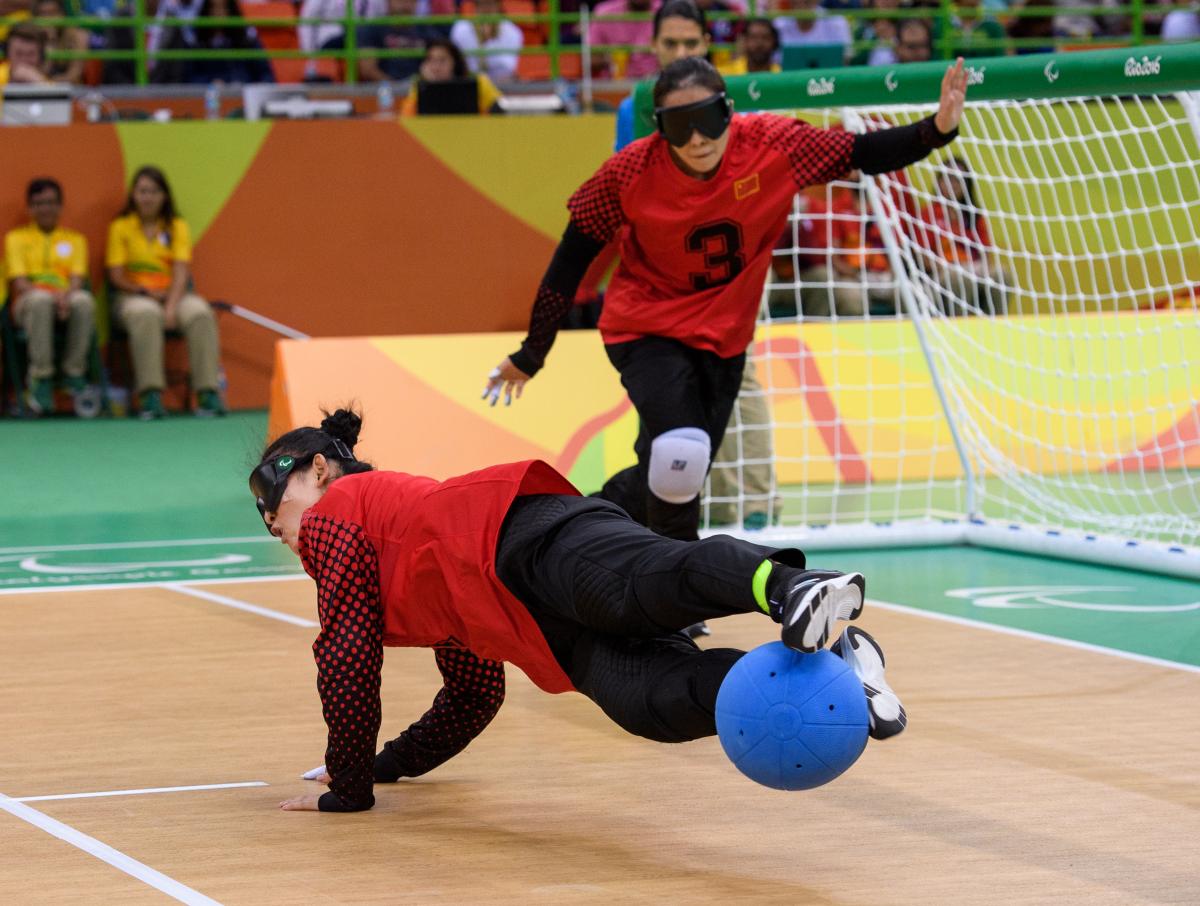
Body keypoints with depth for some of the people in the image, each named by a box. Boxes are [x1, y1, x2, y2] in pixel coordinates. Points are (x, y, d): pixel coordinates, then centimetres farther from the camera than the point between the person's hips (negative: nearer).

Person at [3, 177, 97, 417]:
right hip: (28, 304, -1)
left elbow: (78, 280, 6)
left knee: (84, 300, -36)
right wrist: (45, 295, -19)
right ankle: (41, 377, -35)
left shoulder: (74, 239, 21)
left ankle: (74, 374, -25)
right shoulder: (16, 238, 16)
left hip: (66, 301, 1)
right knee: (41, 300, -40)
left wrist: (66, 296, -19)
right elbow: (19, 282, 2)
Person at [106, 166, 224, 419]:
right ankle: (150, 395, -43)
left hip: (175, 294, 2)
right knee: (146, 314, -38)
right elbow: (116, 276, 2)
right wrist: (145, 291, -16)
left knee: (200, 314, -32)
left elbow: (181, 272, -3)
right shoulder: (121, 227, 8)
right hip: (135, 296, -1)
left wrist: (172, 306, -20)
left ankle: (208, 393, -35)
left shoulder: (177, 227, 9)